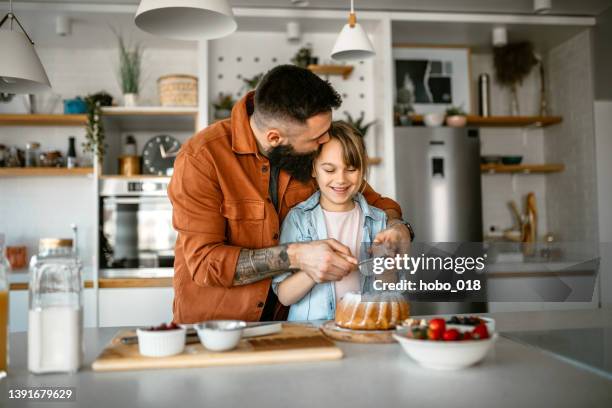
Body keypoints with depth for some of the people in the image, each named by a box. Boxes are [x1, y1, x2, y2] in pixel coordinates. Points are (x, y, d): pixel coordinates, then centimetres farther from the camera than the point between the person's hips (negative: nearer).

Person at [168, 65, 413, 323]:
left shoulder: (316, 151, -5)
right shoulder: (200, 158, -18)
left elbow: (368, 199, 10)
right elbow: (204, 262, -21)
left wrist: (396, 225, -11)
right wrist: (296, 256, -29)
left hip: (287, 319, 3)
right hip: (210, 324, -2)